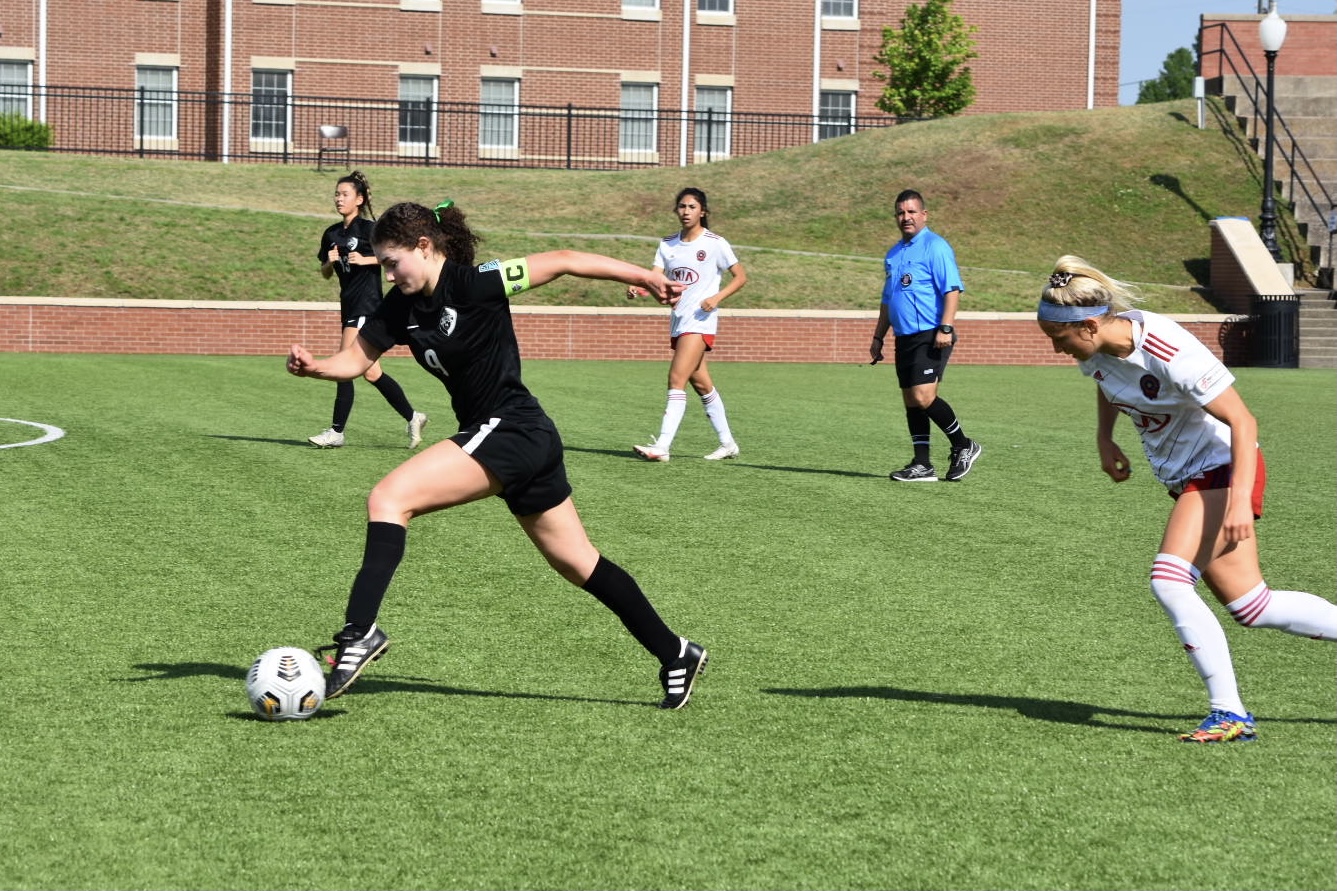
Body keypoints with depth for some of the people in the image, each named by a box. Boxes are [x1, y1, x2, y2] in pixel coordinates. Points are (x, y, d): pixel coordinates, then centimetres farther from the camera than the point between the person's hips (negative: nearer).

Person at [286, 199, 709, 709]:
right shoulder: (401, 306, 6)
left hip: (510, 432, -9)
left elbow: (561, 262, -13)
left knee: (388, 498, -18)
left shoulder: (473, 284, -16)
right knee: (579, 565, 15)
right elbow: (357, 358, 9)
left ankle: (360, 631, -24)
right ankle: (675, 654, 23)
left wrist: (644, 277, -10)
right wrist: (314, 367, -13)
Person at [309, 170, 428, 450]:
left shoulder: (367, 228, -7)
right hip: (349, 303, 8)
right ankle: (412, 418, 22)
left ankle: (337, 431, -11)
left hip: (367, 303, -8)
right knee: (371, 373, 9)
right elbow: (325, 273, 19)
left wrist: (365, 260, -18)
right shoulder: (331, 234, 13)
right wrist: (330, 262, -2)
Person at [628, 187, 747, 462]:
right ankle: (727, 443, 24)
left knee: (676, 379, -17)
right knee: (701, 383, 12)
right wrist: (637, 290, -22)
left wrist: (717, 297, -15)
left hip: (700, 321, -7)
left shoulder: (715, 244, -5)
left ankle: (662, 446, -22)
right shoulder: (667, 245, 10)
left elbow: (740, 277, 0)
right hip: (678, 321, 7)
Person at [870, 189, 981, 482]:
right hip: (905, 338, 9)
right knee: (911, 401, 7)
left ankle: (963, 446, 1)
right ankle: (922, 465, 10)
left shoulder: (935, 246, -7)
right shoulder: (894, 254, 19)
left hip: (930, 338, -9)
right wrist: (878, 337, 24)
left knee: (923, 397, -17)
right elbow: (888, 301, 27)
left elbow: (952, 290, -15)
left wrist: (946, 328, -24)